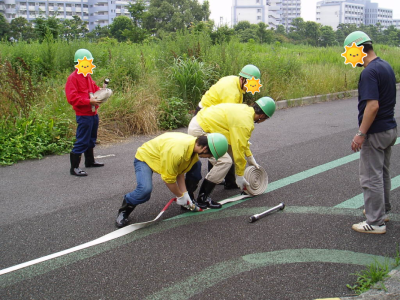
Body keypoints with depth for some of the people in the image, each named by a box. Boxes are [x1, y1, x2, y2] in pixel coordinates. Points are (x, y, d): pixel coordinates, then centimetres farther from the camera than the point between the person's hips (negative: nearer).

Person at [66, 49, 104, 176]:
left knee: (91, 139, 21)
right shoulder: (73, 78, -13)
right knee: (82, 141, -8)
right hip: (84, 115, -9)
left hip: (93, 114, 9)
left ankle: (90, 161, 36)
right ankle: (74, 167, -3)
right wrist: (89, 101, -25)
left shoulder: (87, 76, 14)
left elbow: (94, 88, 28)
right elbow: (72, 98, -20)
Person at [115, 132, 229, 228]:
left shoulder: (194, 144, -14)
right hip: (144, 158, -9)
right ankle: (125, 208, -4)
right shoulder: (176, 151, -42)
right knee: (145, 190, -34)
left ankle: (188, 201, 16)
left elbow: (180, 172, -5)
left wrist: (185, 194, -7)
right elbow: (168, 178, -29)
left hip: (162, 157, 9)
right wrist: (180, 196, -15)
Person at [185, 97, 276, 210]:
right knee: (225, 162, -16)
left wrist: (250, 158, 30)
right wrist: (240, 176, -5)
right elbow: (239, 149, -15)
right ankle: (202, 198, -9)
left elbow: (242, 141, 25)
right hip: (199, 131, -11)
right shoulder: (245, 122, -19)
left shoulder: (245, 110, 11)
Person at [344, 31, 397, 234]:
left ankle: (375, 223, 7)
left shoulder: (369, 72, -22)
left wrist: (361, 134, -23)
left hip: (375, 133, -10)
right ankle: (382, 211, 35)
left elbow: (372, 106, -28)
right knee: (383, 173, 21)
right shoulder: (386, 66, 8)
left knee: (371, 177, -1)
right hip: (390, 128, 10)